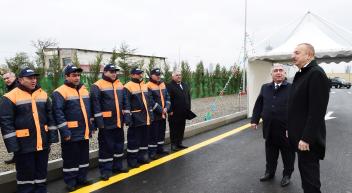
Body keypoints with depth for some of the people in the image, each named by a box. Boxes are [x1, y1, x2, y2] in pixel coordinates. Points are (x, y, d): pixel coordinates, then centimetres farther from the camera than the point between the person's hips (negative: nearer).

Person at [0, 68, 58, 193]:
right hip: (24, 144, -4)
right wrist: (12, 145, -13)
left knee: (42, 170, 16)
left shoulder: (43, 94, 7)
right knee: (26, 172, 8)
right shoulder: (11, 97, -8)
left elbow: (50, 116, 10)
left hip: (43, 142, 5)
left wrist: (52, 136, 5)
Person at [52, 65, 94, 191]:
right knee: (71, 158, 5)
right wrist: (65, 132, -19)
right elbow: (58, 113, -17)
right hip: (71, 133, -7)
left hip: (84, 132, 7)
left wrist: (90, 127, 15)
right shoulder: (60, 92, -11)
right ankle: (70, 182, 19)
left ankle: (81, 178, 30)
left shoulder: (84, 90, 12)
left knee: (84, 157, 16)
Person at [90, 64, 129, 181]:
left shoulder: (119, 85, 11)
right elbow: (95, 105, -13)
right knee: (106, 146, 1)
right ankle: (106, 170, 13)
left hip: (118, 121, 7)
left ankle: (117, 166, 29)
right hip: (106, 123, -7)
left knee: (119, 144, 15)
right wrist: (99, 122, -17)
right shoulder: (97, 86, -9)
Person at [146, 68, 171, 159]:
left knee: (161, 132, 16)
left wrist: (166, 108, -5)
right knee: (153, 134, -2)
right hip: (154, 114, -8)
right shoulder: (148, 86, -12)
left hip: (163, 114, 8)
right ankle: (152, 152, 8)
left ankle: (160, 149, 29)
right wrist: (160, 110, -16)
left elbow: (167, 97, 11)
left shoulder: (162, 84, 12)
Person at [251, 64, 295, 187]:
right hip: (269, 129, 4)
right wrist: (255, 120, 4)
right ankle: (269, 172, 35)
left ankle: (287, 175, 31)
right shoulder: (265, 88, 7)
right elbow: (258, 105, 10)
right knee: (270, 153, 18)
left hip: (286, 129, -3)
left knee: (287, 154, 13)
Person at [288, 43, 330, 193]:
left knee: (309, 174, 3)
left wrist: (307, 138, -22)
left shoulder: (316, 74, -17)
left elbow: (317, 110, -23)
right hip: (300, 134, 9)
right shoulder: (301, 74, 12)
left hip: (308, 137, -9)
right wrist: (291, 129, 16)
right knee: (304, 169, 20)